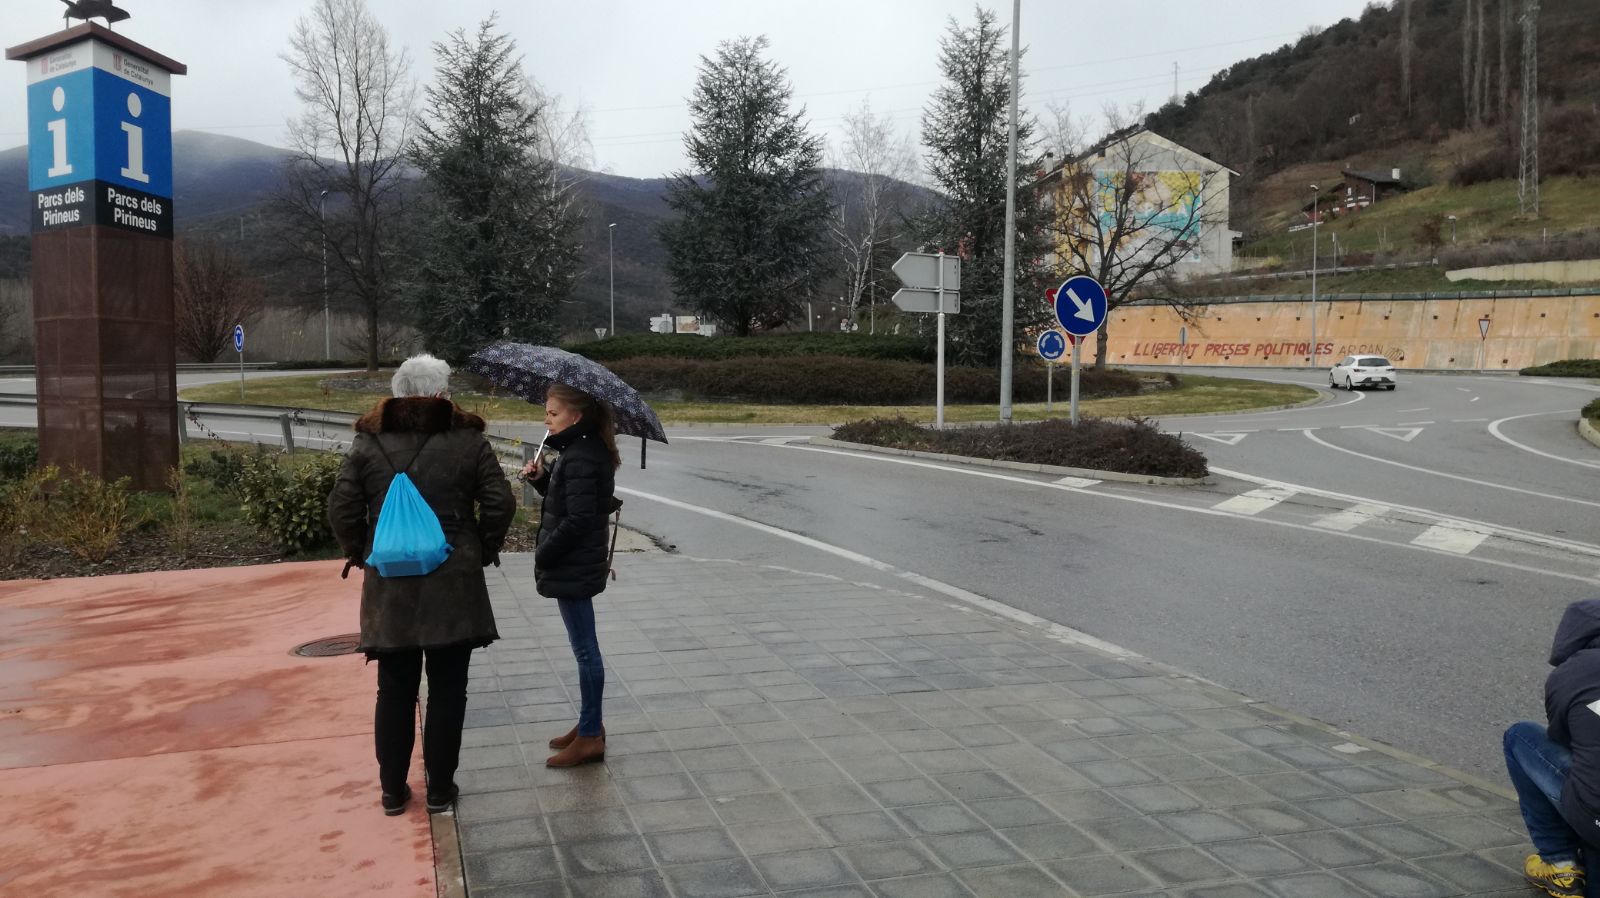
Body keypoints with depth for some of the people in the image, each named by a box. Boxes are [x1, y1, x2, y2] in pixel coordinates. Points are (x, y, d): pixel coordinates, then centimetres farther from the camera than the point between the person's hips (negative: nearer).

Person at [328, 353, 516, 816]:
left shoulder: (369, 442, 0)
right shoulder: (468, 440, -3)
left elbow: (342, 508, -5)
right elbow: (500, 503, -9)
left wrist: (361, 553, 10)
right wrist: (483, 550, 5)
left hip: (389, 586, 2)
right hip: (454, 585, -2)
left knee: (395, 691, 13)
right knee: (447, 690, 9)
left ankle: (393, 790, 22)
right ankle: (440, 788, 16)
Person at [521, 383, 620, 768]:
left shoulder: (580, 460, -20)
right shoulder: (581, 451, 10)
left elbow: (577, 520, -24)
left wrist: (543, 555, -14)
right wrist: (541, 478, 0)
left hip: (573, 568, -10)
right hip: (576, 564, 10)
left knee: (584, 649, -1)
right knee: (584, 646, 17)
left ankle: (590, 736, 9)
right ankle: (590, 725, 29)